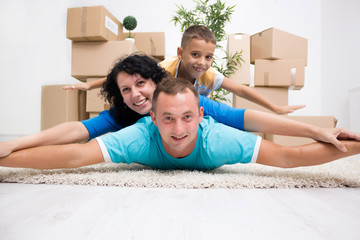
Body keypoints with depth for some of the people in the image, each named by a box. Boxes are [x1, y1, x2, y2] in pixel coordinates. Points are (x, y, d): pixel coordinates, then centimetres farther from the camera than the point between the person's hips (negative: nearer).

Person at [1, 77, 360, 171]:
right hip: (149, 174, 0)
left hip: (208, 178, 1)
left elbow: (288, 156, -42)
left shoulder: (216, 140, -46)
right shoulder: (141, 138, -47)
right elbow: (73, 156, -49)